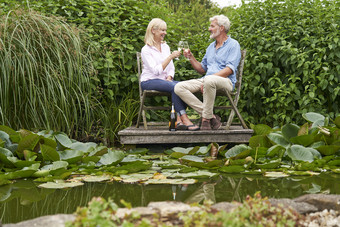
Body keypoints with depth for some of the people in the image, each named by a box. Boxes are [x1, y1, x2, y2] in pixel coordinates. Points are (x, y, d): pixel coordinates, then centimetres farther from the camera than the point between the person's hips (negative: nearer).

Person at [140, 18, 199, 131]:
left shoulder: (165, 47, 16)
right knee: (174, 87, -33)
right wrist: (170, 57, -22)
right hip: (149, 82, -6)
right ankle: (184, 118, -36)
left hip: (164, 80, 6)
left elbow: (171, 67, 18)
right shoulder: (146, 50, -7)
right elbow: (156, 70, -18)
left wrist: (169, 77, -4)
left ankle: (179, 120, -32)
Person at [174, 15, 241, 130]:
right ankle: (212, 117, -23)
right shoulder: (211, 46, 26)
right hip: (206, 80, 8)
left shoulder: (233, 45, 3)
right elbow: (202, 69, 28)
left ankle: (206, 118, -29)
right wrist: (191, 57, 14)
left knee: (209, 80, -43)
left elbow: (229, 70, -11)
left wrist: (212, 77, -20)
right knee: (179, 87, -15)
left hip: (226, 81, -8)